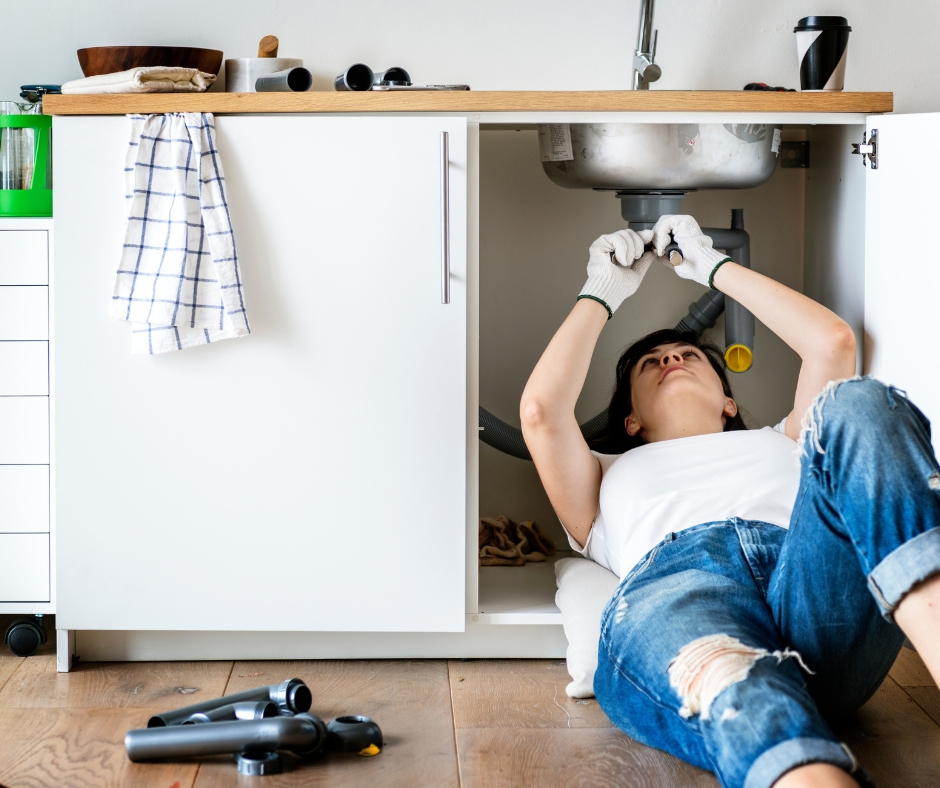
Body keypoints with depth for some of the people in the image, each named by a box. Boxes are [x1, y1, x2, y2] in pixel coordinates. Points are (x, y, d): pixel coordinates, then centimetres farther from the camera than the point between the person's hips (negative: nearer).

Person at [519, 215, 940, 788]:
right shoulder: (611, 478, 42)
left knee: (858, 403, -28)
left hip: (820, 576, 2)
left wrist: (713, 266, 44)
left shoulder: (783, 443, 45)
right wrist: (603, 293, 38)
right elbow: (542, 409, 22)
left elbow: (833, 341, 31)